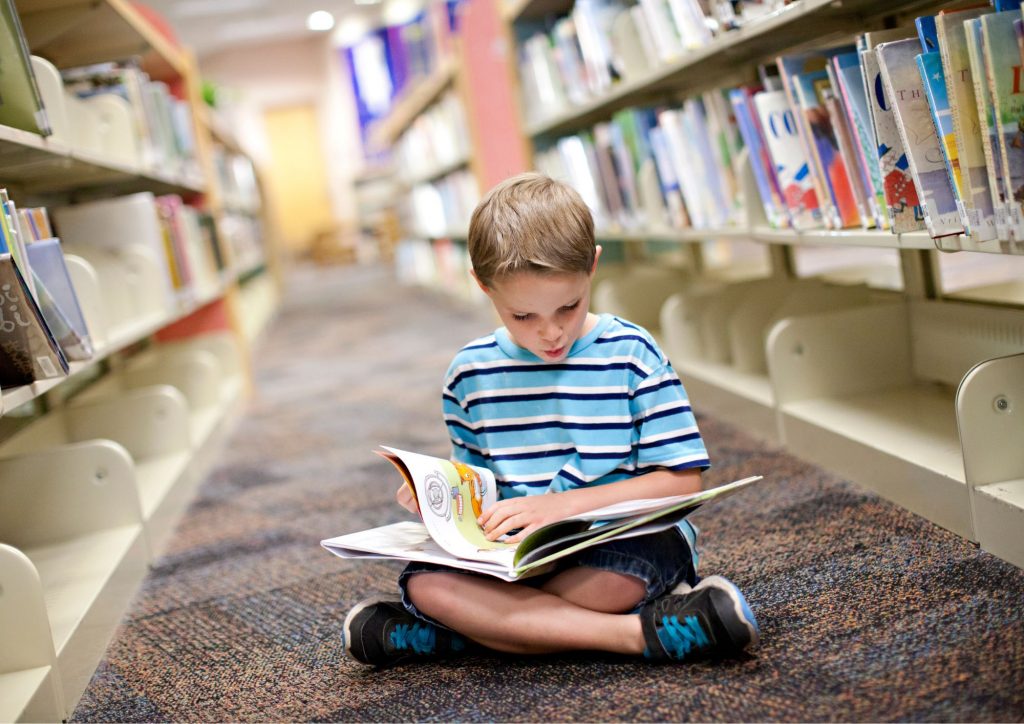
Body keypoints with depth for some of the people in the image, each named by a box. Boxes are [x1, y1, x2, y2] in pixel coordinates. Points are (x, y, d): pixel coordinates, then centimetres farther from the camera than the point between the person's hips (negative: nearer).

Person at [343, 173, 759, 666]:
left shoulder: (631, 355, -4)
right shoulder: (470, 372, 6)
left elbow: (682, 480, -7)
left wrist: (566, 504, -17)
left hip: (626, 539, -5)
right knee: (425, 583, -25)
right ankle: (638, 633, -28)